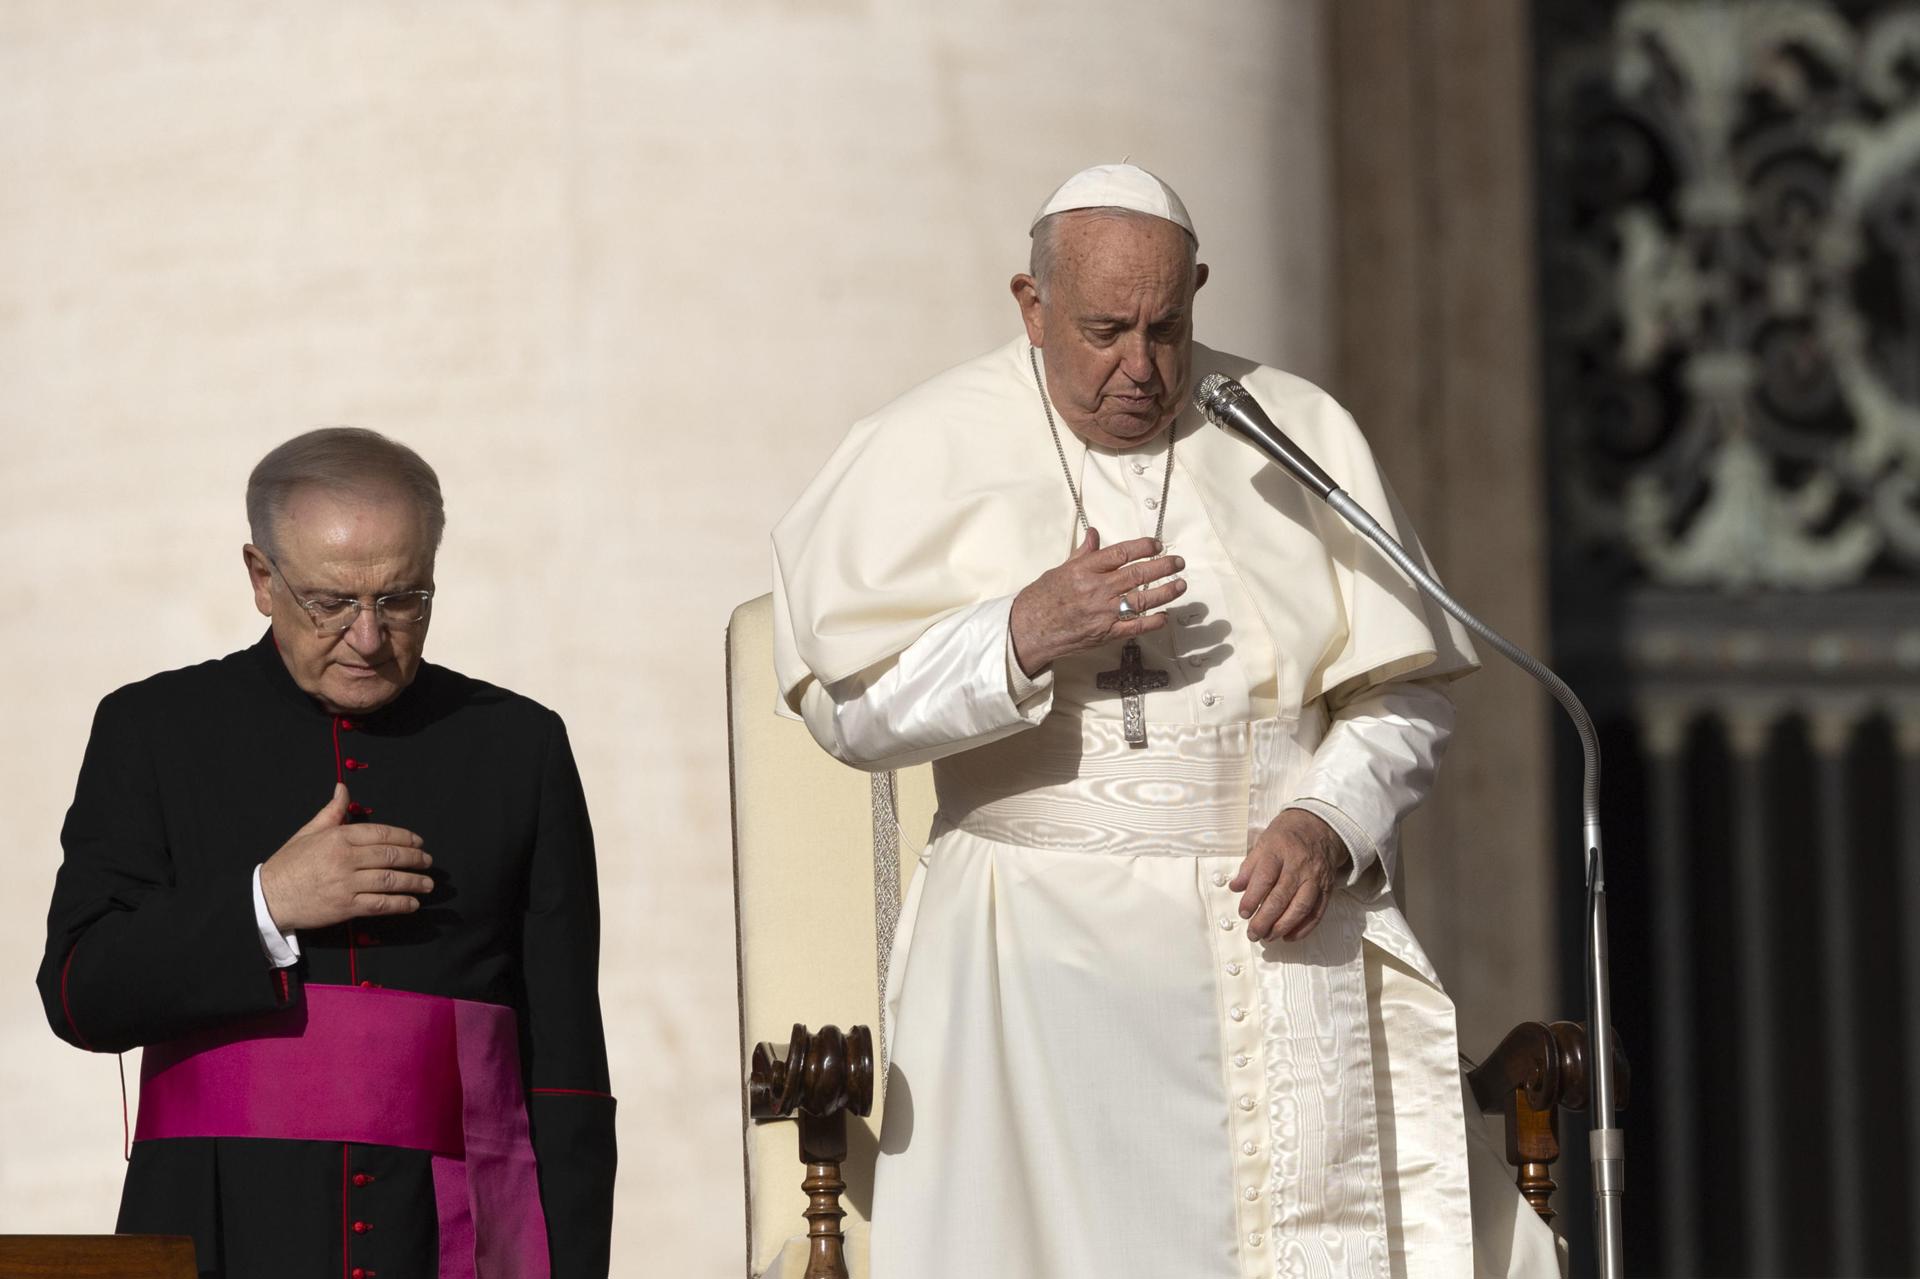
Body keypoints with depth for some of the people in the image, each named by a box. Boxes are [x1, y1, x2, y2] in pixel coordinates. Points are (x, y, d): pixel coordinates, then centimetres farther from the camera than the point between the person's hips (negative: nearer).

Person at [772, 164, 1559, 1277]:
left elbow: (1403, 688, 9)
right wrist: (1022, 634, -19)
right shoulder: (933, 452, 4)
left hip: (1281, 932, 2)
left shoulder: (1299, 434, 10)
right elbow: (847, 704, -3)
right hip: (1047, 944, -1)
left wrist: (1329, 823, -10)